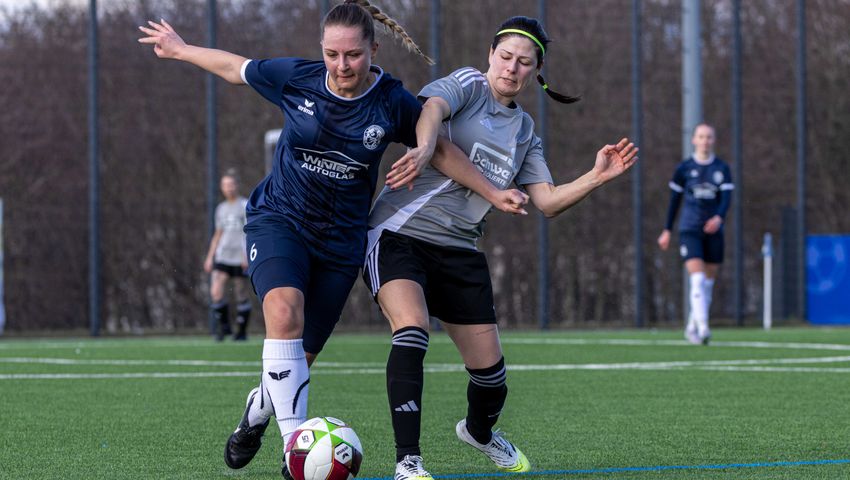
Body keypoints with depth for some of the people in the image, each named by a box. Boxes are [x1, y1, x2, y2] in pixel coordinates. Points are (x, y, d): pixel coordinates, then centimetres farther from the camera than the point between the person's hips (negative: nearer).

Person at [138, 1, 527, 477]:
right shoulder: (296, 79, -11)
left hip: (340, 241, 1)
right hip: (278, 220, -1)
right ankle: (296, 442, -31)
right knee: (284, 311, -31)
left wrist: (493, 193, 2)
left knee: (300, 356, 5)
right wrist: (179, 49, 18)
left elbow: (441, 150, 5)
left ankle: (258, 414, 41)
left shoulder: (393, 103, -11)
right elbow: (236, 67, 7)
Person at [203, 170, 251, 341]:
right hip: (223, 256, 4)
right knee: (216, 292, -11)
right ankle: (224, 326, 5)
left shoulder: (245, 205, -2)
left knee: (242, 294, 1)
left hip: (240, 258, -4)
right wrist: (209, 257, 17)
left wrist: (248, 255, -16)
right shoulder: (221, 208, 15)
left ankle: (242, 331, 12)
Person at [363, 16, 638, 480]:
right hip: (399, 231, -6)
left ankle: (479, 430, 40)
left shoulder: (524, 133, 14)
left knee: (490, 367, 4)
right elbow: (433, 108, -27)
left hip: (458, 250, 6)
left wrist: (598, 176, -7)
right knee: (411, 330, -30)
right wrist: (424, 148, -49)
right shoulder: (467, 85, -4)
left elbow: (547, 201, 10)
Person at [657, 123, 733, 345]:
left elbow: (727, 197, -6)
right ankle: (703, 328, -23)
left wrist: (719, 218, -26)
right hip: (690, 230, -3)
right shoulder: (684, 168, 3)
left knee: (708, 282, 9)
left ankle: (692, 326, 25)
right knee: (697, 279, -17)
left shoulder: (722, 168, 5)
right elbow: (674, 199, 10)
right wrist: (667, 230, 11)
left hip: (713, 231, 3)